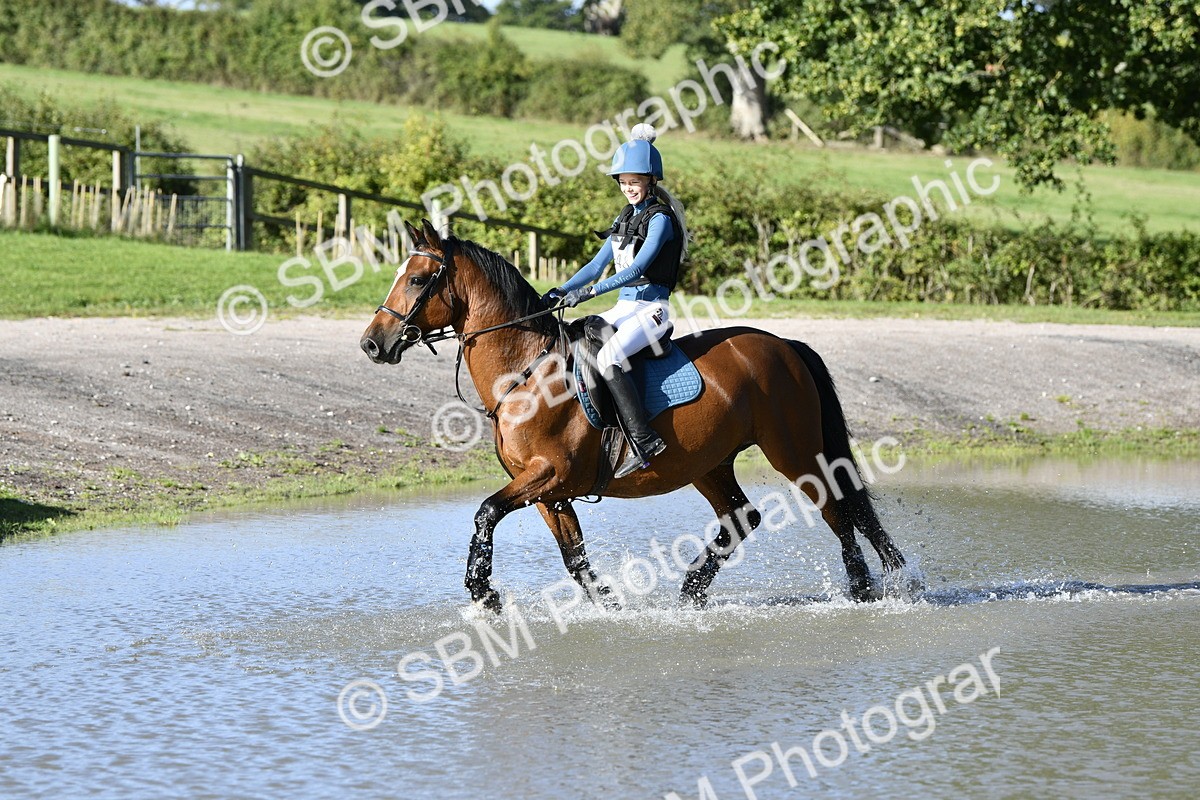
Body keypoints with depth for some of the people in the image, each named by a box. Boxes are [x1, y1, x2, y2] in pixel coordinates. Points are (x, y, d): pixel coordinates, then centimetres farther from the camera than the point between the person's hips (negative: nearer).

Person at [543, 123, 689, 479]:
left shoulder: (660, 219, -10)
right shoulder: (625, 218, 16)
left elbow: (637, 269, -21)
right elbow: (597, 264, 16)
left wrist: (590, 291, -27)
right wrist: (562, 291, 2)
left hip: (652, 310, -9)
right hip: (624, 308, 9)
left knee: (607, 357, -31)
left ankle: (644, 440, -32)